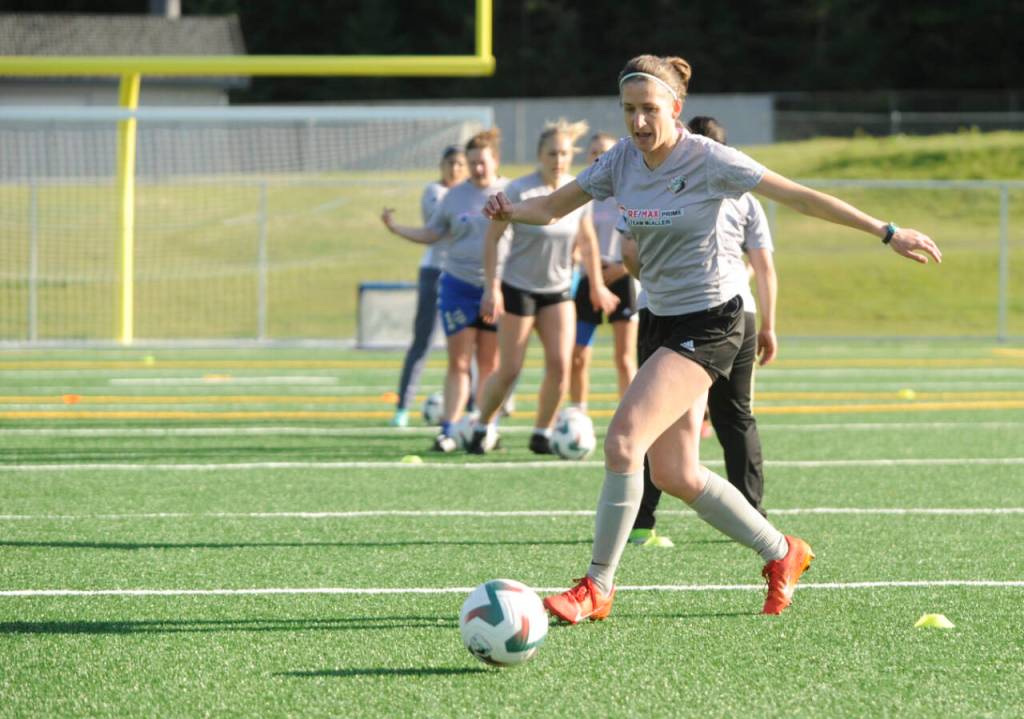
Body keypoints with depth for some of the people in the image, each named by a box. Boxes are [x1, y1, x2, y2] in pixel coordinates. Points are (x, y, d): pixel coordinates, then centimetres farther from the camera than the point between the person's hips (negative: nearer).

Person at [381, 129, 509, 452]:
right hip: (459, 288, 1)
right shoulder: (456, 196, 6)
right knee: (459, 362, -2)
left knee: (490, 365, 3)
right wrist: (395, 228, -1)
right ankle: (448, 431, -3)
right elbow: (431, 234, 12)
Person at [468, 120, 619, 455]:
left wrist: (596, 284, 17)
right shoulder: (519, 191, -16)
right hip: (518, 289, -4)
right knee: (509, 371, -3)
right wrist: (492, 287, -14)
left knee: (560, 365, -8)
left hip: (558, 290, 4)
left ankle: (542, 434, 6)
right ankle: (483, 427, 19)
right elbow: (492, 238, -10)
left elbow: (587, 237, 13)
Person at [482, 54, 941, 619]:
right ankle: (781, 554, 28)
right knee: (674, 476, 8)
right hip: (661, 321, 7)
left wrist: (887, 233, -10)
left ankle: (597, 588, -11)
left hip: (707, 324, -7)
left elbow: (801, 197, -10)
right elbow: (554, 207, 8)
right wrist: (510, 210, -16)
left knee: (623, 441, -20)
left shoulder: (709, 161, -15)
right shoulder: (622, 160, 2)